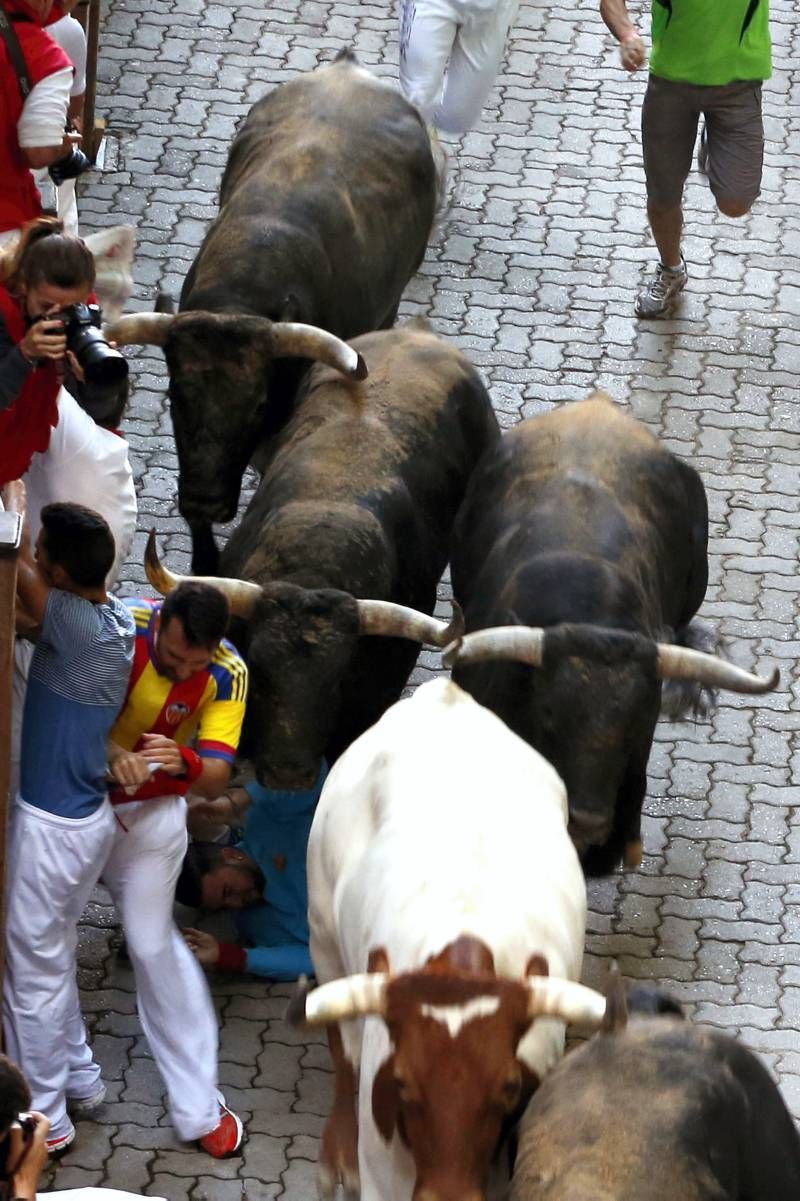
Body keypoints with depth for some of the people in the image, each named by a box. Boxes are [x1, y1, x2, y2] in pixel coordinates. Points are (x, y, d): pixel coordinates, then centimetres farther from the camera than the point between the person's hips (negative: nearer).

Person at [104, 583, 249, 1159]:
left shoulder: (228, 675, -19)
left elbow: (217, 777, -17)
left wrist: (182, 762, -40)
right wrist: (109, 751, -38)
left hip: (148, 813, 0)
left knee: (154, 944, -2)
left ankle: (197, 1106, 6)